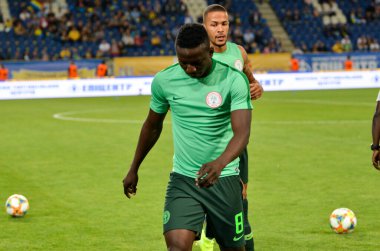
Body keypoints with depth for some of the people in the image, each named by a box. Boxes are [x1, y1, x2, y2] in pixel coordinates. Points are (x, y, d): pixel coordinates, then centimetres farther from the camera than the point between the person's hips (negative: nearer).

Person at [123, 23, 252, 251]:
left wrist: (220, 163, -41)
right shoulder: (164, 80, -2)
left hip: (224, 179, -1)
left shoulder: (234, 80, -12)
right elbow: (152, 126, 15)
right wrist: (134, 170, 22)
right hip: (183, 179, 1)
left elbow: (242, 133, -22)